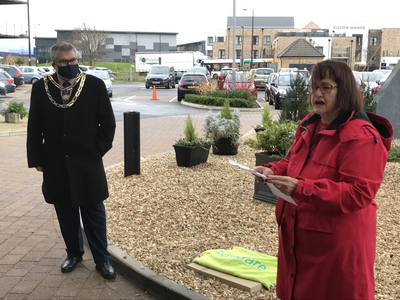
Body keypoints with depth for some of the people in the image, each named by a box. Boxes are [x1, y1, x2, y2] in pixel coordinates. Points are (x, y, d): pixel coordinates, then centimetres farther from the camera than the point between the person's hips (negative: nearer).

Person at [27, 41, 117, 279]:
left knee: (94, 213, 6)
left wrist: (97, 151, -4)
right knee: (66, 214, 14)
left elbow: (108, 123, 0)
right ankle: (74, 253, 32)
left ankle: (102, 259, 19)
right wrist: (37, 159, 0)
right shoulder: (41, 88, 0)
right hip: (56, 164, 2)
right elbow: (34, 127, 4)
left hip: (87, 162, -2)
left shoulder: (95, 85, -5)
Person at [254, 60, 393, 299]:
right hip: (299, 235, 8)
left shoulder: (362, 137, -19)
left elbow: (358, 193, -26)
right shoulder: (309, 126, 9)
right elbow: (293, 163, 21)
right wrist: (273, 171, -2)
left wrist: (301, 189, -32)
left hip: (337, 242, -8)